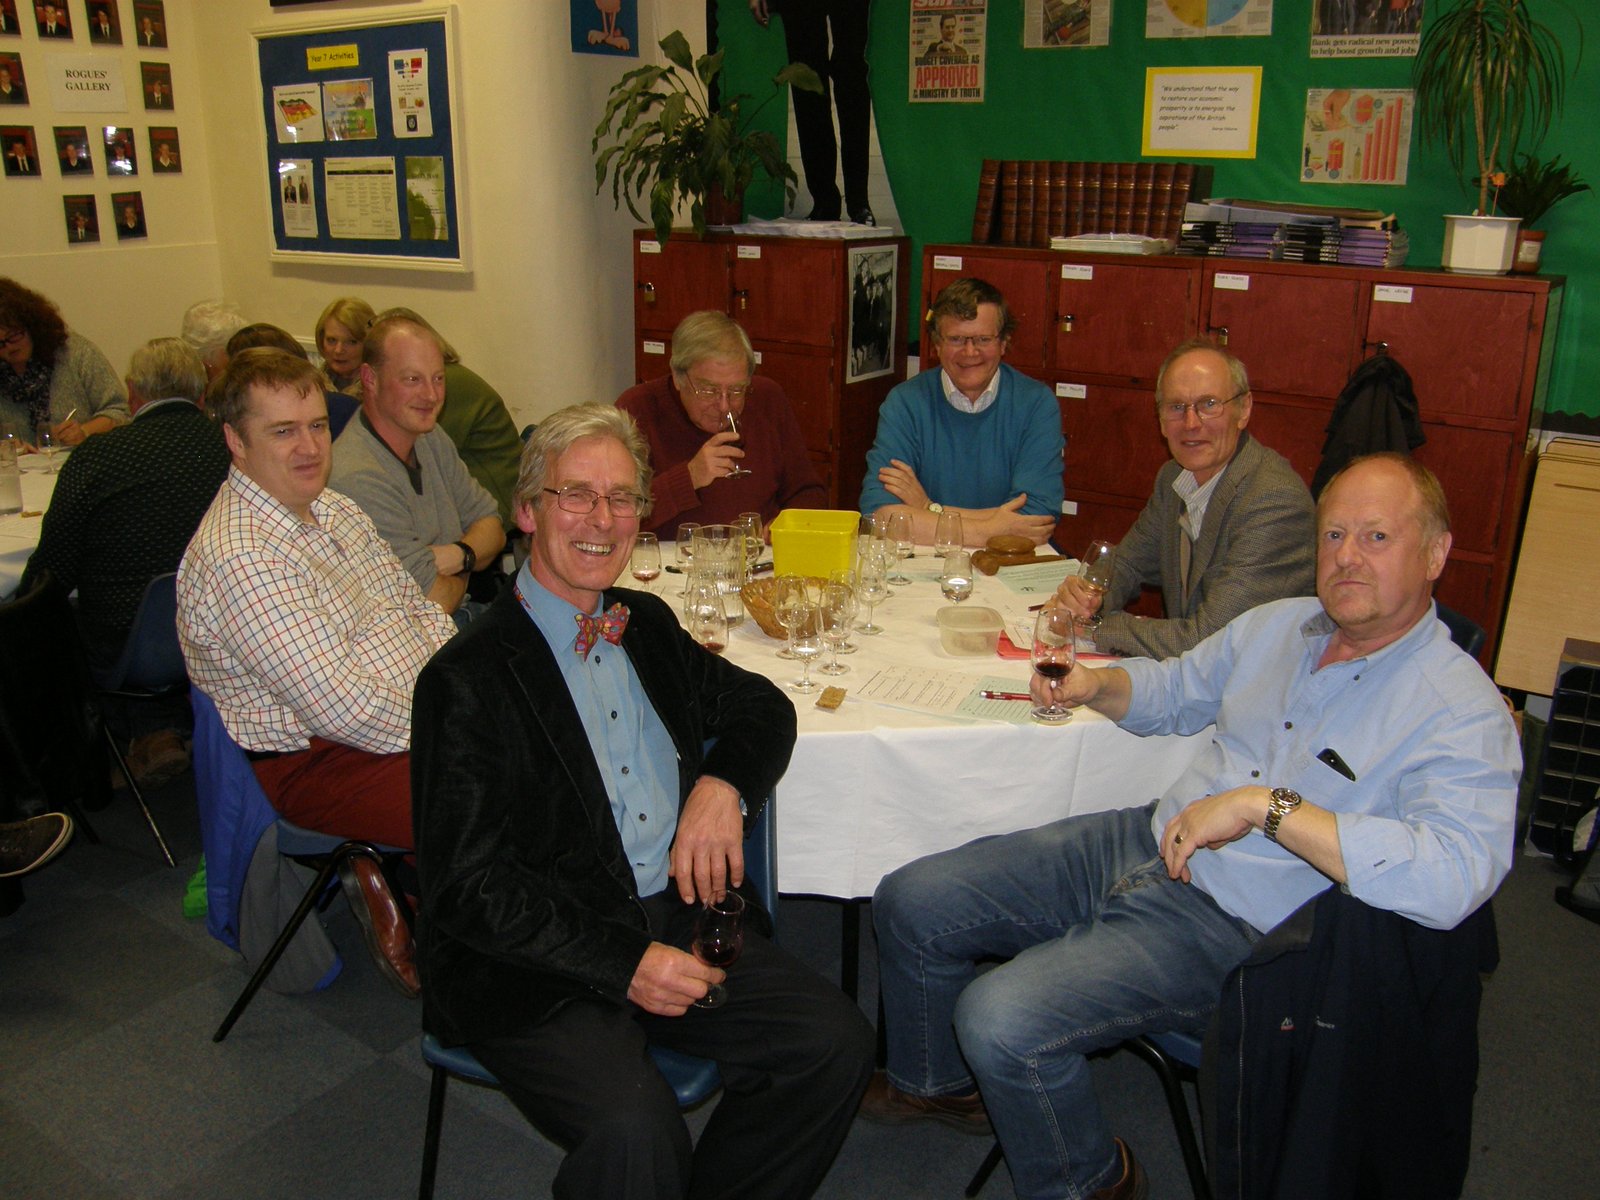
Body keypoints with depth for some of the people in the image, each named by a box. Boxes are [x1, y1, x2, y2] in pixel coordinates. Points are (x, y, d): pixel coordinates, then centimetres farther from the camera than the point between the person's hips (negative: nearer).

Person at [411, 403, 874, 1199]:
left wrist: (724, 786, -4)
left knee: (836, 1043, -10)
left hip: (680, 918, 6)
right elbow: (467, 888, -13)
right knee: (634, 1134, -29)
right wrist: (624, 964, -20)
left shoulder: (647, 625, 11)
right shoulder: (468, 680, -10)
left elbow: (761, 705, 19)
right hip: (541, 963, -6)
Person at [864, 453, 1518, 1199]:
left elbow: (1456, 875, -32)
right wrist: (1095, 685, 3)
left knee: (1000, 1020, -24)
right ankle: (935, 1083, 30)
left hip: (1232, 925, -7)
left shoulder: (1462, 712, -15)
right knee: (910, 903, 2)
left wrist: (1267, 805, -32)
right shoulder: (1277, 623, 7)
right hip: (1147, 843, 7)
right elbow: (1175, 690, 24)